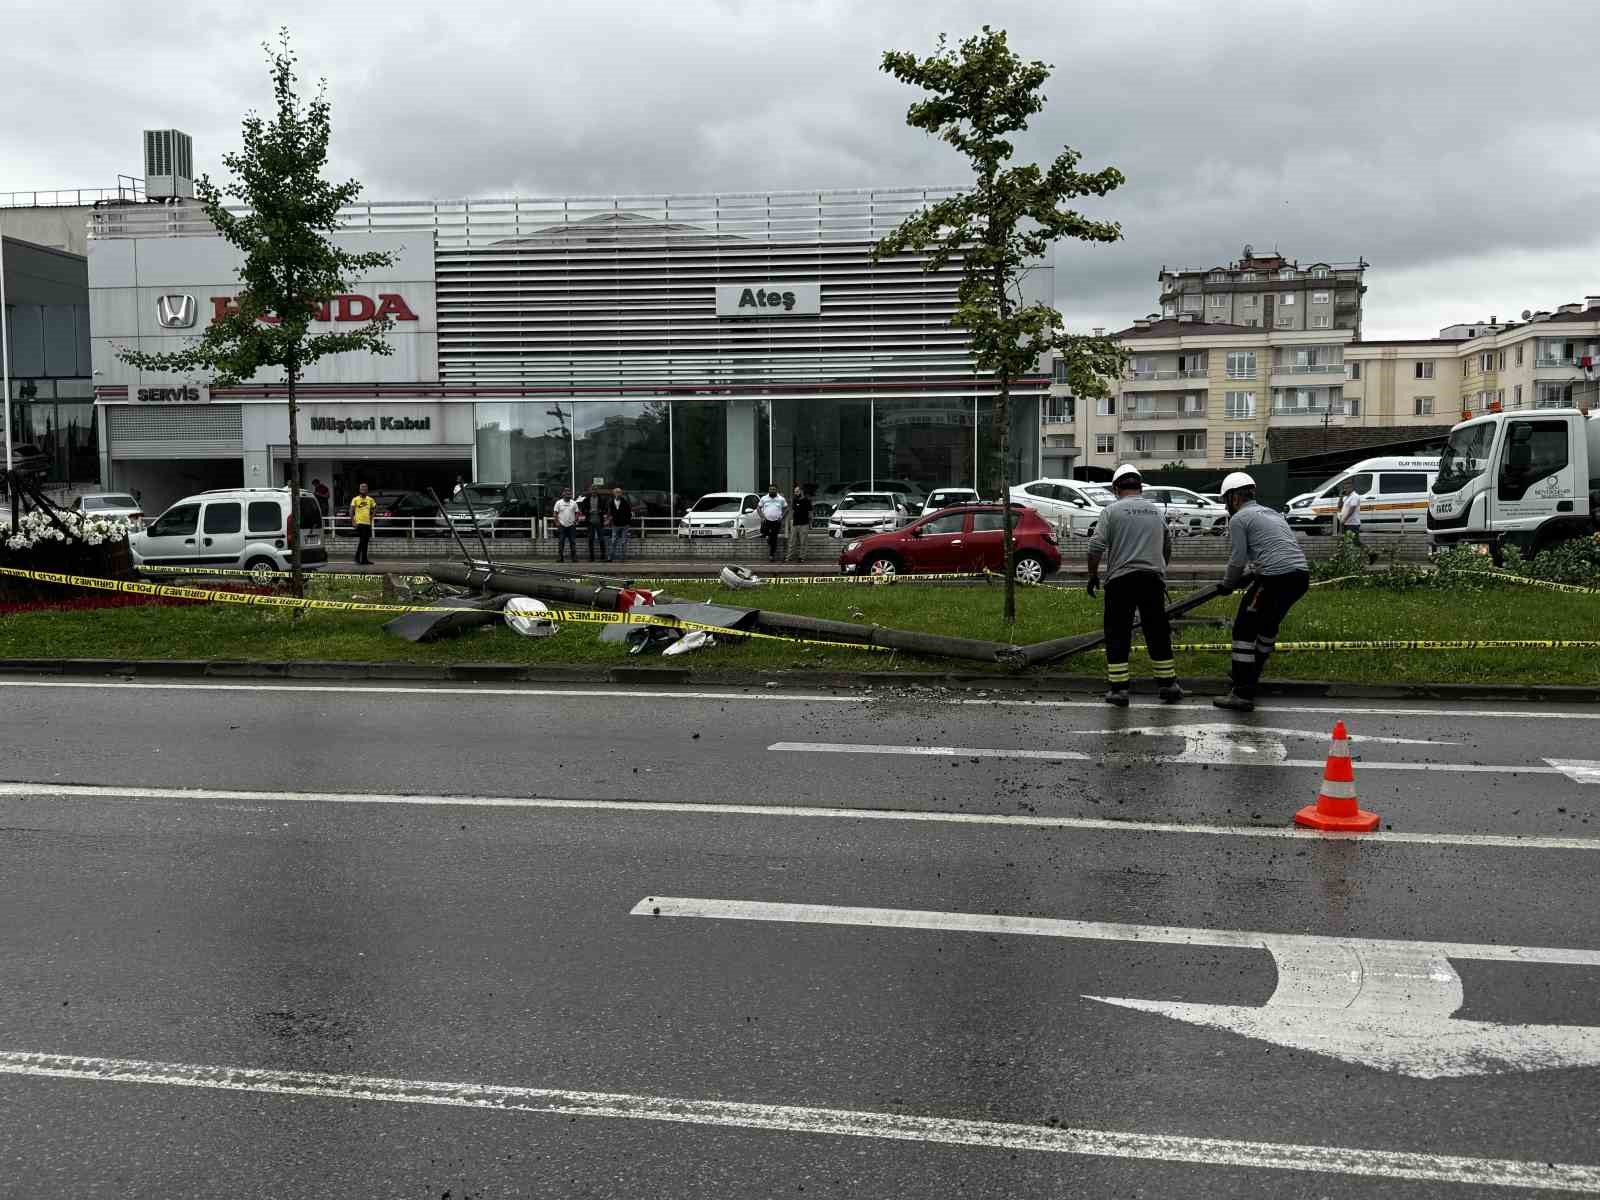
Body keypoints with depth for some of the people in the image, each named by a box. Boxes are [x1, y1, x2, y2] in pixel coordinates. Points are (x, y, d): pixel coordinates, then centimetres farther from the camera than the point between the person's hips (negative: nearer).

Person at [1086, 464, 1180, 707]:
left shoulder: (1113, 510, -2)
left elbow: (1096, 547, -8)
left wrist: (1093, 575, 4)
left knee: (1118, 636, 2)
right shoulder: (1157, 512, 13)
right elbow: (1167, 548, 21)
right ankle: (1168, 685, 17)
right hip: (1153, 579, 4)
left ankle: (1118, 689, 0)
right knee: (1158, 633, 12)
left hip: (1121, 580, -4)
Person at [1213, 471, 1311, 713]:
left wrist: (1227, 584, 14)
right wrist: (1249, 578, 32)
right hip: (1301, 575, 8)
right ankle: (1251, 672, 45)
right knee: (1268, 624, 27)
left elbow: (1239, 558, -3)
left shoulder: (1238, 518, 2)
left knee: (1244, 629, -2)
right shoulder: (1272, 513, 27)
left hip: (1275, 578, -8)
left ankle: (1243, 694, -7)